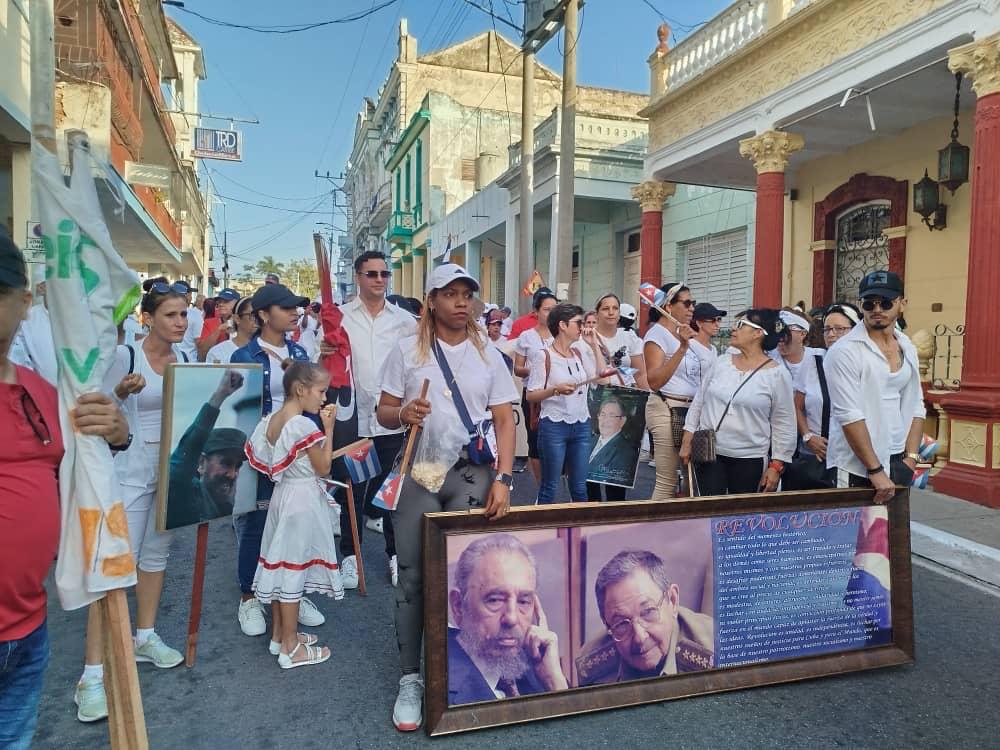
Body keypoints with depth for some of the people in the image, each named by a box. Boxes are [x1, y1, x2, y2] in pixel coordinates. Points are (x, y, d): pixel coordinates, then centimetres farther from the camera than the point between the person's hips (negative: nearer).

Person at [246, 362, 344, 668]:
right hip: (302, 499, -9)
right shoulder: (304, 425, -22)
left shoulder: (271, 420, 3)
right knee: (293, 568, 0)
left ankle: (279, 634, 31)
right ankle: (291, 648, 13)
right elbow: (323, 468, -14)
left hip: (282, 494, 9)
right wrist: (329, 428, -11)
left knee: (280, 565, 17)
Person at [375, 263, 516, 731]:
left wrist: (503, 478, -8)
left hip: (473, 472, 1)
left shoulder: (488, 356, 7)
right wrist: (404, 413, -18)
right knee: (413, 577, 2)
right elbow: (383, 413, 6)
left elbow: (505, 421, 3)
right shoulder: (407, 351, 4)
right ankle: (410, 679, 17)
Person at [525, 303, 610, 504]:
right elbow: (531, 396, -8)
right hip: (554, 426, -5)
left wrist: (594, 345, 6)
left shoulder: (579, 352, 11)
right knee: (550, 486, 4)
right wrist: (556, 389, -24)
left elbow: (603, 377, 6)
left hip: (582, 425, 6)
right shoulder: (544, 355, -8)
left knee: (580, 487, 10)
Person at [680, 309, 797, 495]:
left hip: (750, 460, -2)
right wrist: (687, 440, 6)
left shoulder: (777, 374, -6)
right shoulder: (721, 362, 5)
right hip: (708, 453, 3)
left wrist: (776, 466, -5)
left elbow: (783, 424, -3)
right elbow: (698, 402, 10)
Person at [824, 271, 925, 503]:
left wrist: (911, 457, 2)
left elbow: (915, 407, 13)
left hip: (898, 462, 6)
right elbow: (849, 414, -18)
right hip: (857, 467, -6)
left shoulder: (908, 348, 9)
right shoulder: (845, 350, -13)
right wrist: (875, 470, -18)